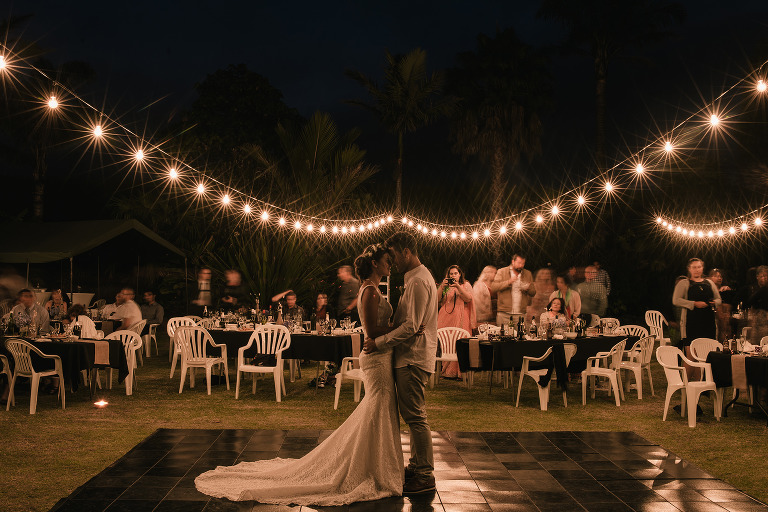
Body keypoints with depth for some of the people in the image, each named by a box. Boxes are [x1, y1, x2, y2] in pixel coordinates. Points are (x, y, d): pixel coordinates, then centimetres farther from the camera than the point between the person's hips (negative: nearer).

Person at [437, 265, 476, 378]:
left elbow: (468, 298, -6)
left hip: (460, 319, -3)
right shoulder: (445, 286, 19)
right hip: (445, 318, 3)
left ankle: (457, 371, -7)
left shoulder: (465, 285, 12)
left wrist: (458, 287, -13)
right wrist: (442, 287, -6)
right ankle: (444, 370, -2)